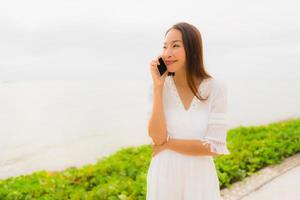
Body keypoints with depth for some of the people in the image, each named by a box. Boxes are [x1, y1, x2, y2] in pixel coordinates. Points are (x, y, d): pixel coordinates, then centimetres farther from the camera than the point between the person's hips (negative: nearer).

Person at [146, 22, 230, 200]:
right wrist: (158, 87, -20)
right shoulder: (159, 86, -7)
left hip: (200, 178, -1)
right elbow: (157, 138, -18)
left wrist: (167, 143, -11)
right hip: (164, 177, 1)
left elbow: (213, 147, -15)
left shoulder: (216, 88, -12)